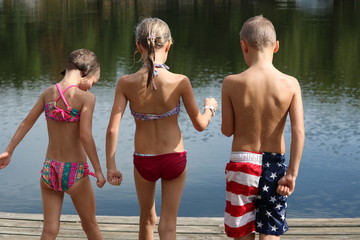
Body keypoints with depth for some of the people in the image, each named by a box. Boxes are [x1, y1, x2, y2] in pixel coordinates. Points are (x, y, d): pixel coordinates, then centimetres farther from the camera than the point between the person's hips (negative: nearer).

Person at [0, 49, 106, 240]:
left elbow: (26, 123, 7)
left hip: (49, 170, 4)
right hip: (74, 171, -4)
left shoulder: (48, 93, 2)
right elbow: (85, 135, -19)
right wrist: (98, 170, -13)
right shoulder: (85, 97, -13)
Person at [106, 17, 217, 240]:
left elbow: (113, 129, -15)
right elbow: (200, 124, -8)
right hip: (174, 159, -1)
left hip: (143, 162, 2)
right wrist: (210, 107, 13)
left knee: (147, 218, 25)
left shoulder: (126, 83, -14)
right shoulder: (180, 82, -17)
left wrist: (111, 166, -5)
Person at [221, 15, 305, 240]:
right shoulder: (290, 84, -8)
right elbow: (299, 131, -13)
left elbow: (227, 130, -4)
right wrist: (292, 174, -9)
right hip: (274, 166, 1)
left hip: (242, 164, -1)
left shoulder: (232, 83, -11)